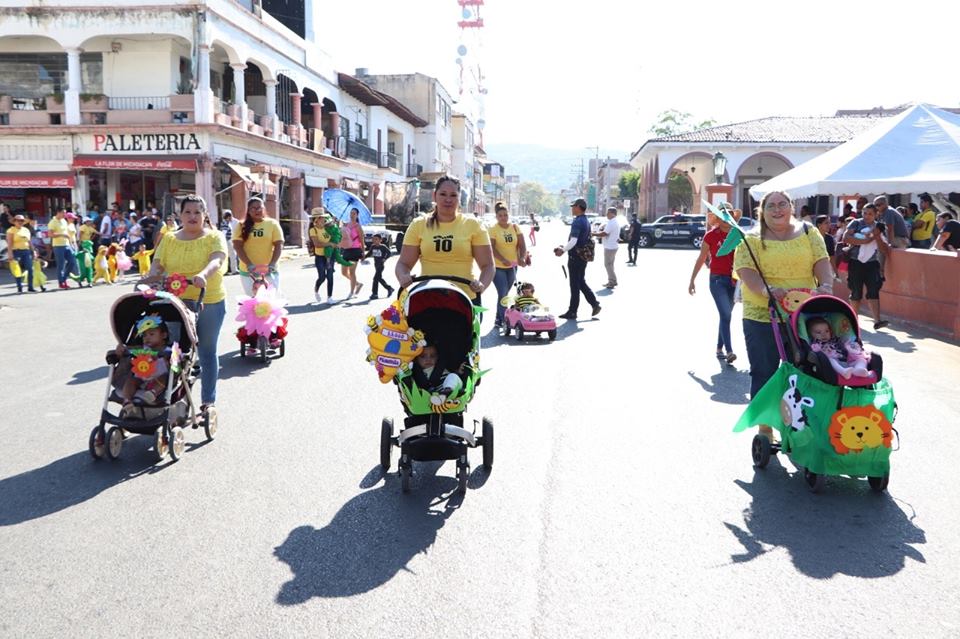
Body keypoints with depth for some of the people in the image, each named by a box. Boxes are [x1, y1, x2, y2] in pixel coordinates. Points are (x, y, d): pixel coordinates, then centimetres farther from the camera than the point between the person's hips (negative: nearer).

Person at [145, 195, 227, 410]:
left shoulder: (214, 237, 1)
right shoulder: (169, 239, 10)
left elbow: (217, 260, -17)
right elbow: (157, 265, 3)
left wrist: (204, 274, -38)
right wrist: (151, 278, -20)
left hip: (209, 302, -2)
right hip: (176, 302, 2)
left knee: (206, 352, 8)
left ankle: (209, 400, 18)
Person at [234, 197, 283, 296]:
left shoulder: (273, 224, 1)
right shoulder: (242, 226, 2)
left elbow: (279, 246, -4)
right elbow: (238, 247, -5)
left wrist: (272, 264, -18)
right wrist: (249, 265, -19)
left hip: (269, 271, -1)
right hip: (248, 271, 1)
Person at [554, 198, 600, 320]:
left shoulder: (577, 222, -18)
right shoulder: (586, 221, 12)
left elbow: (573, 241, -26)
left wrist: (563, 250, -13)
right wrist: (564, 248, 16)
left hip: (576, 257, -9)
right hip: (583, 256, 9)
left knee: (575, 285, -2)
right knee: (581, 283, 17)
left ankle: (572, 312, 6)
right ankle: (595, 304, 13)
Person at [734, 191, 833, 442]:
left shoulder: (808, 232, 11)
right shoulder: (751, 239, 2)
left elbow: (821, 261, 3)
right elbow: (746, 270, -10)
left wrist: (826, 285, -17)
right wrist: (766, 291, -28)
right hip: (762, 316, -2)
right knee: (764, 373, 4)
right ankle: (764, 427, 16)